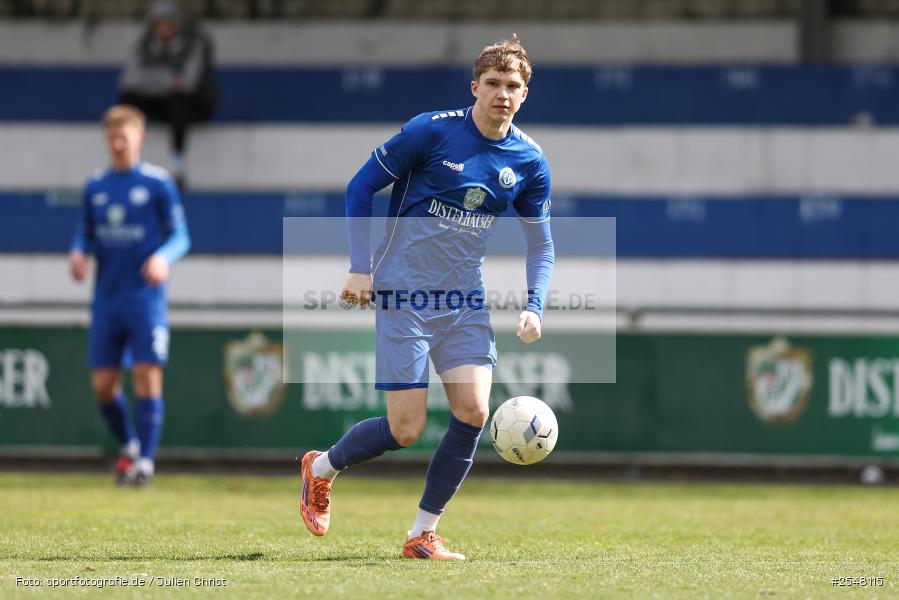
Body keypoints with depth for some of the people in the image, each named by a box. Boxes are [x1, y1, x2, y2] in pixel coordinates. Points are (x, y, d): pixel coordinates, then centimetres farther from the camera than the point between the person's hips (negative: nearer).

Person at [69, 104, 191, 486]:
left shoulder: (159, 183, -3)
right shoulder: (95, 186, 9)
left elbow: (180, 236, -2)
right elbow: (85, 234, 16)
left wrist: (163, 257, -22)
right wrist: (78, 253, -6)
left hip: (146, 297, -4)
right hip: (106, 299, 4)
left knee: (147, 377, -11)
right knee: (103, 384, 3)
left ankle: (145, 459, -5)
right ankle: (128, 446, 26)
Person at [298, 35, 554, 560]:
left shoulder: (529, 162, 1)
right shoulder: (432, 131, -11)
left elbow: (540, 244, 12)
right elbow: (361, 187, -3)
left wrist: (534, 308, -4)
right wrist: (360, 266, -9)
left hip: (466, 301, 4)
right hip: (404, 295, -4)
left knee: (473, 410, -12)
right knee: (407, 429, -7)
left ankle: (424, 533, 3)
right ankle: (321, 468, 23)